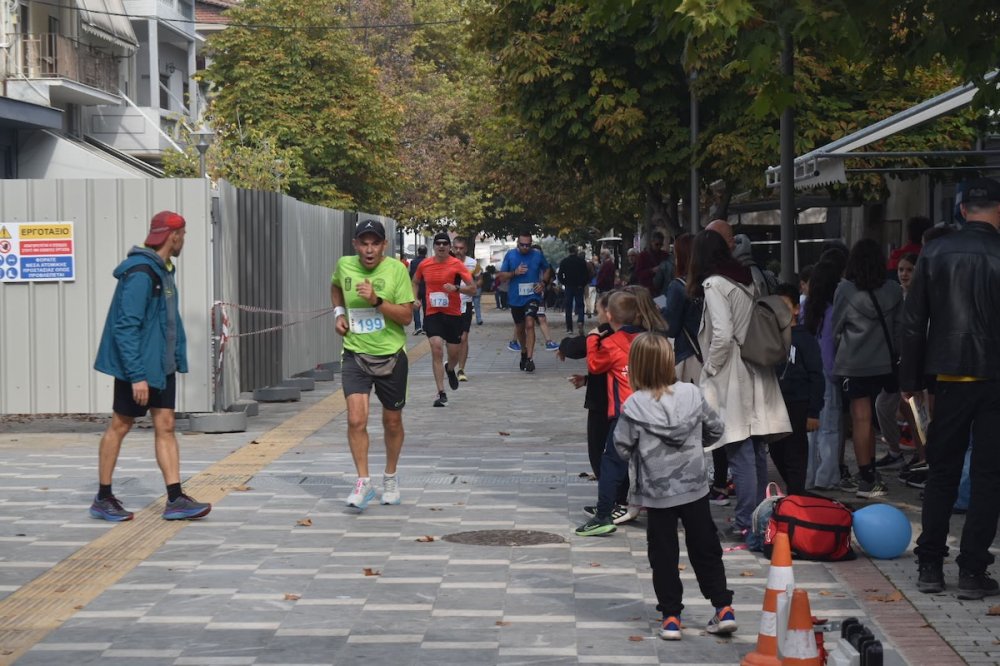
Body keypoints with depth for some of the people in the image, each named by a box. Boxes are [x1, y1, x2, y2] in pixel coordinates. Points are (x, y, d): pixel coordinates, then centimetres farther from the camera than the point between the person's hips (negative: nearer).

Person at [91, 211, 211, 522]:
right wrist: (137, 375, -26)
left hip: (162, 365, 9)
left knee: (165, 426, 4)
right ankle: (103, 498, 14)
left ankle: (175, 499, 2)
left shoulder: (163, 270, 10)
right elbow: (126, 328, -23)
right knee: (120, 426, 3)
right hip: (137, 366, -9)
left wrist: (178, 358, 10)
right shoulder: (140, 273, -20)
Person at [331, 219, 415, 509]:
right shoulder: (344, 265, -1)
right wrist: (338, 312, 8)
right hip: (355, 355, 1)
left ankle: (390, 478, 33)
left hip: (391, 356, -1)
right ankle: (363, 482, -6)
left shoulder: (396, 269, -10)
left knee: (392, 421, 12)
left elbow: (406, 316, -13)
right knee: (356, 419, -15)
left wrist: (376, 300, -25)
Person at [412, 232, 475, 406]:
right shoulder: (425, 265, 2)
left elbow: (472, 288, -10)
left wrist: (456, 288, -26)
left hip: (453, 315, -1)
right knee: (436, 350, -14)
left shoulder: (456, 265, -7)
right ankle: (441, 393, -11)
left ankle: (450, 369, 48)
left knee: (454, 353, 9)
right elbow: (415, 282, 22)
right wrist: (415, 299, 6)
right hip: (432, 314, 1)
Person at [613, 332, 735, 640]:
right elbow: (715, 428, 6)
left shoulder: (633, 406, -15)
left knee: (663, 554, 8)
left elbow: (623, 448, -9)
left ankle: (671, 616, 10)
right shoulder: (692, 394, -5)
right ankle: (724, 608, 15)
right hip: (695, 487, 3)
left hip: (657, 492, -3)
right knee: (705, 548, 14)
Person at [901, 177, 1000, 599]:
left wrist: (909, 379, 9)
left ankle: (929, 567, 13)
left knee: (941, 473, 12)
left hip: (949, 378, 3)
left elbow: (913, 323, 2)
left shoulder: (935, 254, 0)